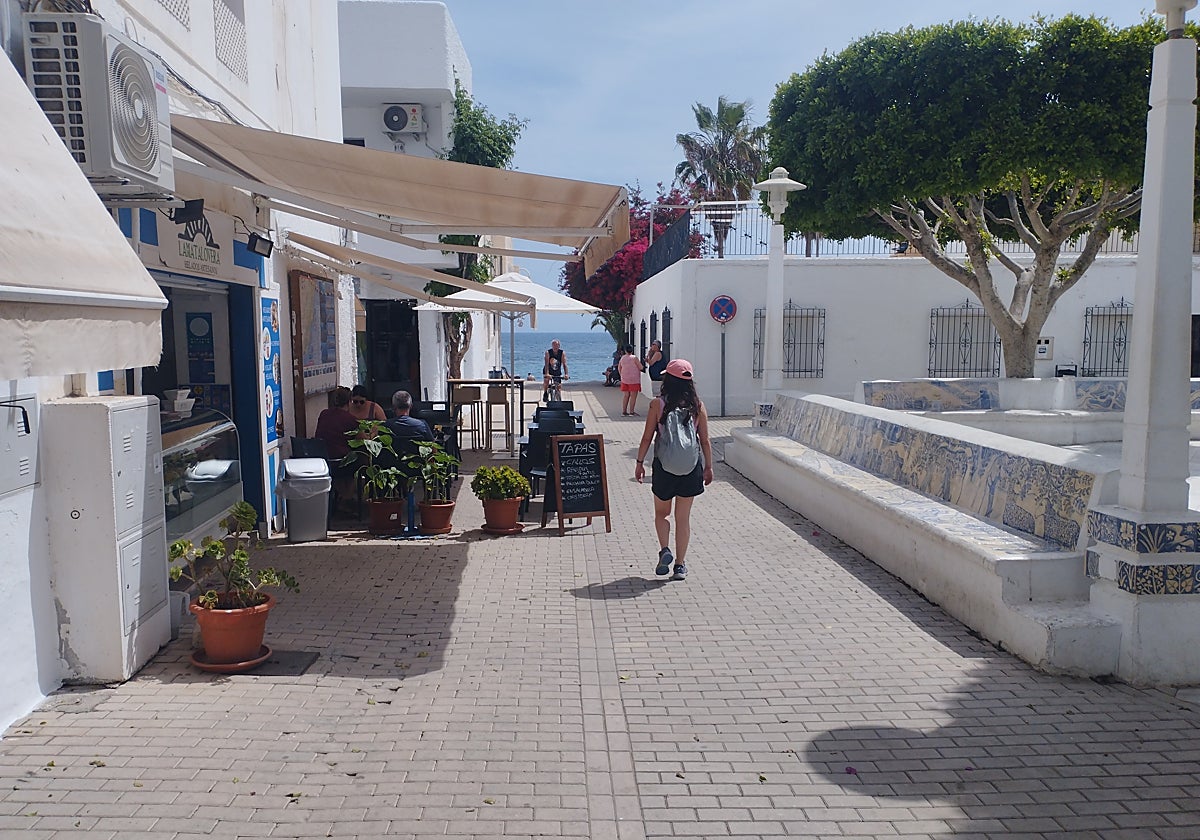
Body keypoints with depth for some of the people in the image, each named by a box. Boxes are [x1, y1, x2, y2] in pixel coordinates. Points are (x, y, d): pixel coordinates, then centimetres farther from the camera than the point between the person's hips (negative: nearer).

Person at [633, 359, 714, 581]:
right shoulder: (697, 406, -2)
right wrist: (708, 467, 11)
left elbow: (647, 437, -5)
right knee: (683, 517, 10)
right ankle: (680, 564, 11)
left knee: (661, 513, 18)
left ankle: (665, 550, -2)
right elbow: (705, 440, 1)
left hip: (664, 466, -1)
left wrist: (640, 462, 5)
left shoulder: (657, 405, -8)